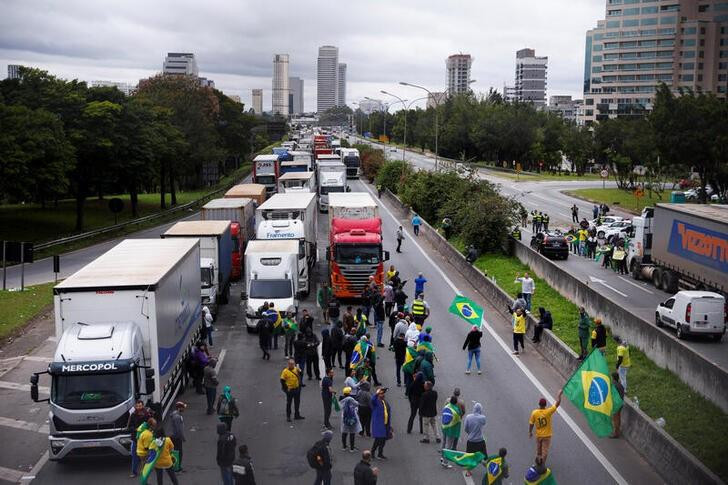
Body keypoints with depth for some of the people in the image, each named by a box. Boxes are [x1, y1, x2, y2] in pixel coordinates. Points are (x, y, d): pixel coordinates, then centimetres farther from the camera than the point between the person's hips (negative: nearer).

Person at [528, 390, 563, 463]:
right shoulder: (548, 411, -20)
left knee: (538, 450, 21)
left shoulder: (534, 413, -15)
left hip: (538, 435, 2)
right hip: (547, 435, -2)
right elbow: (557, 403, -15)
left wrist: (530, 432, 11)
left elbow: (531, 423, -5)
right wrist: (559, 394, -2)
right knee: (545, 451, 7)